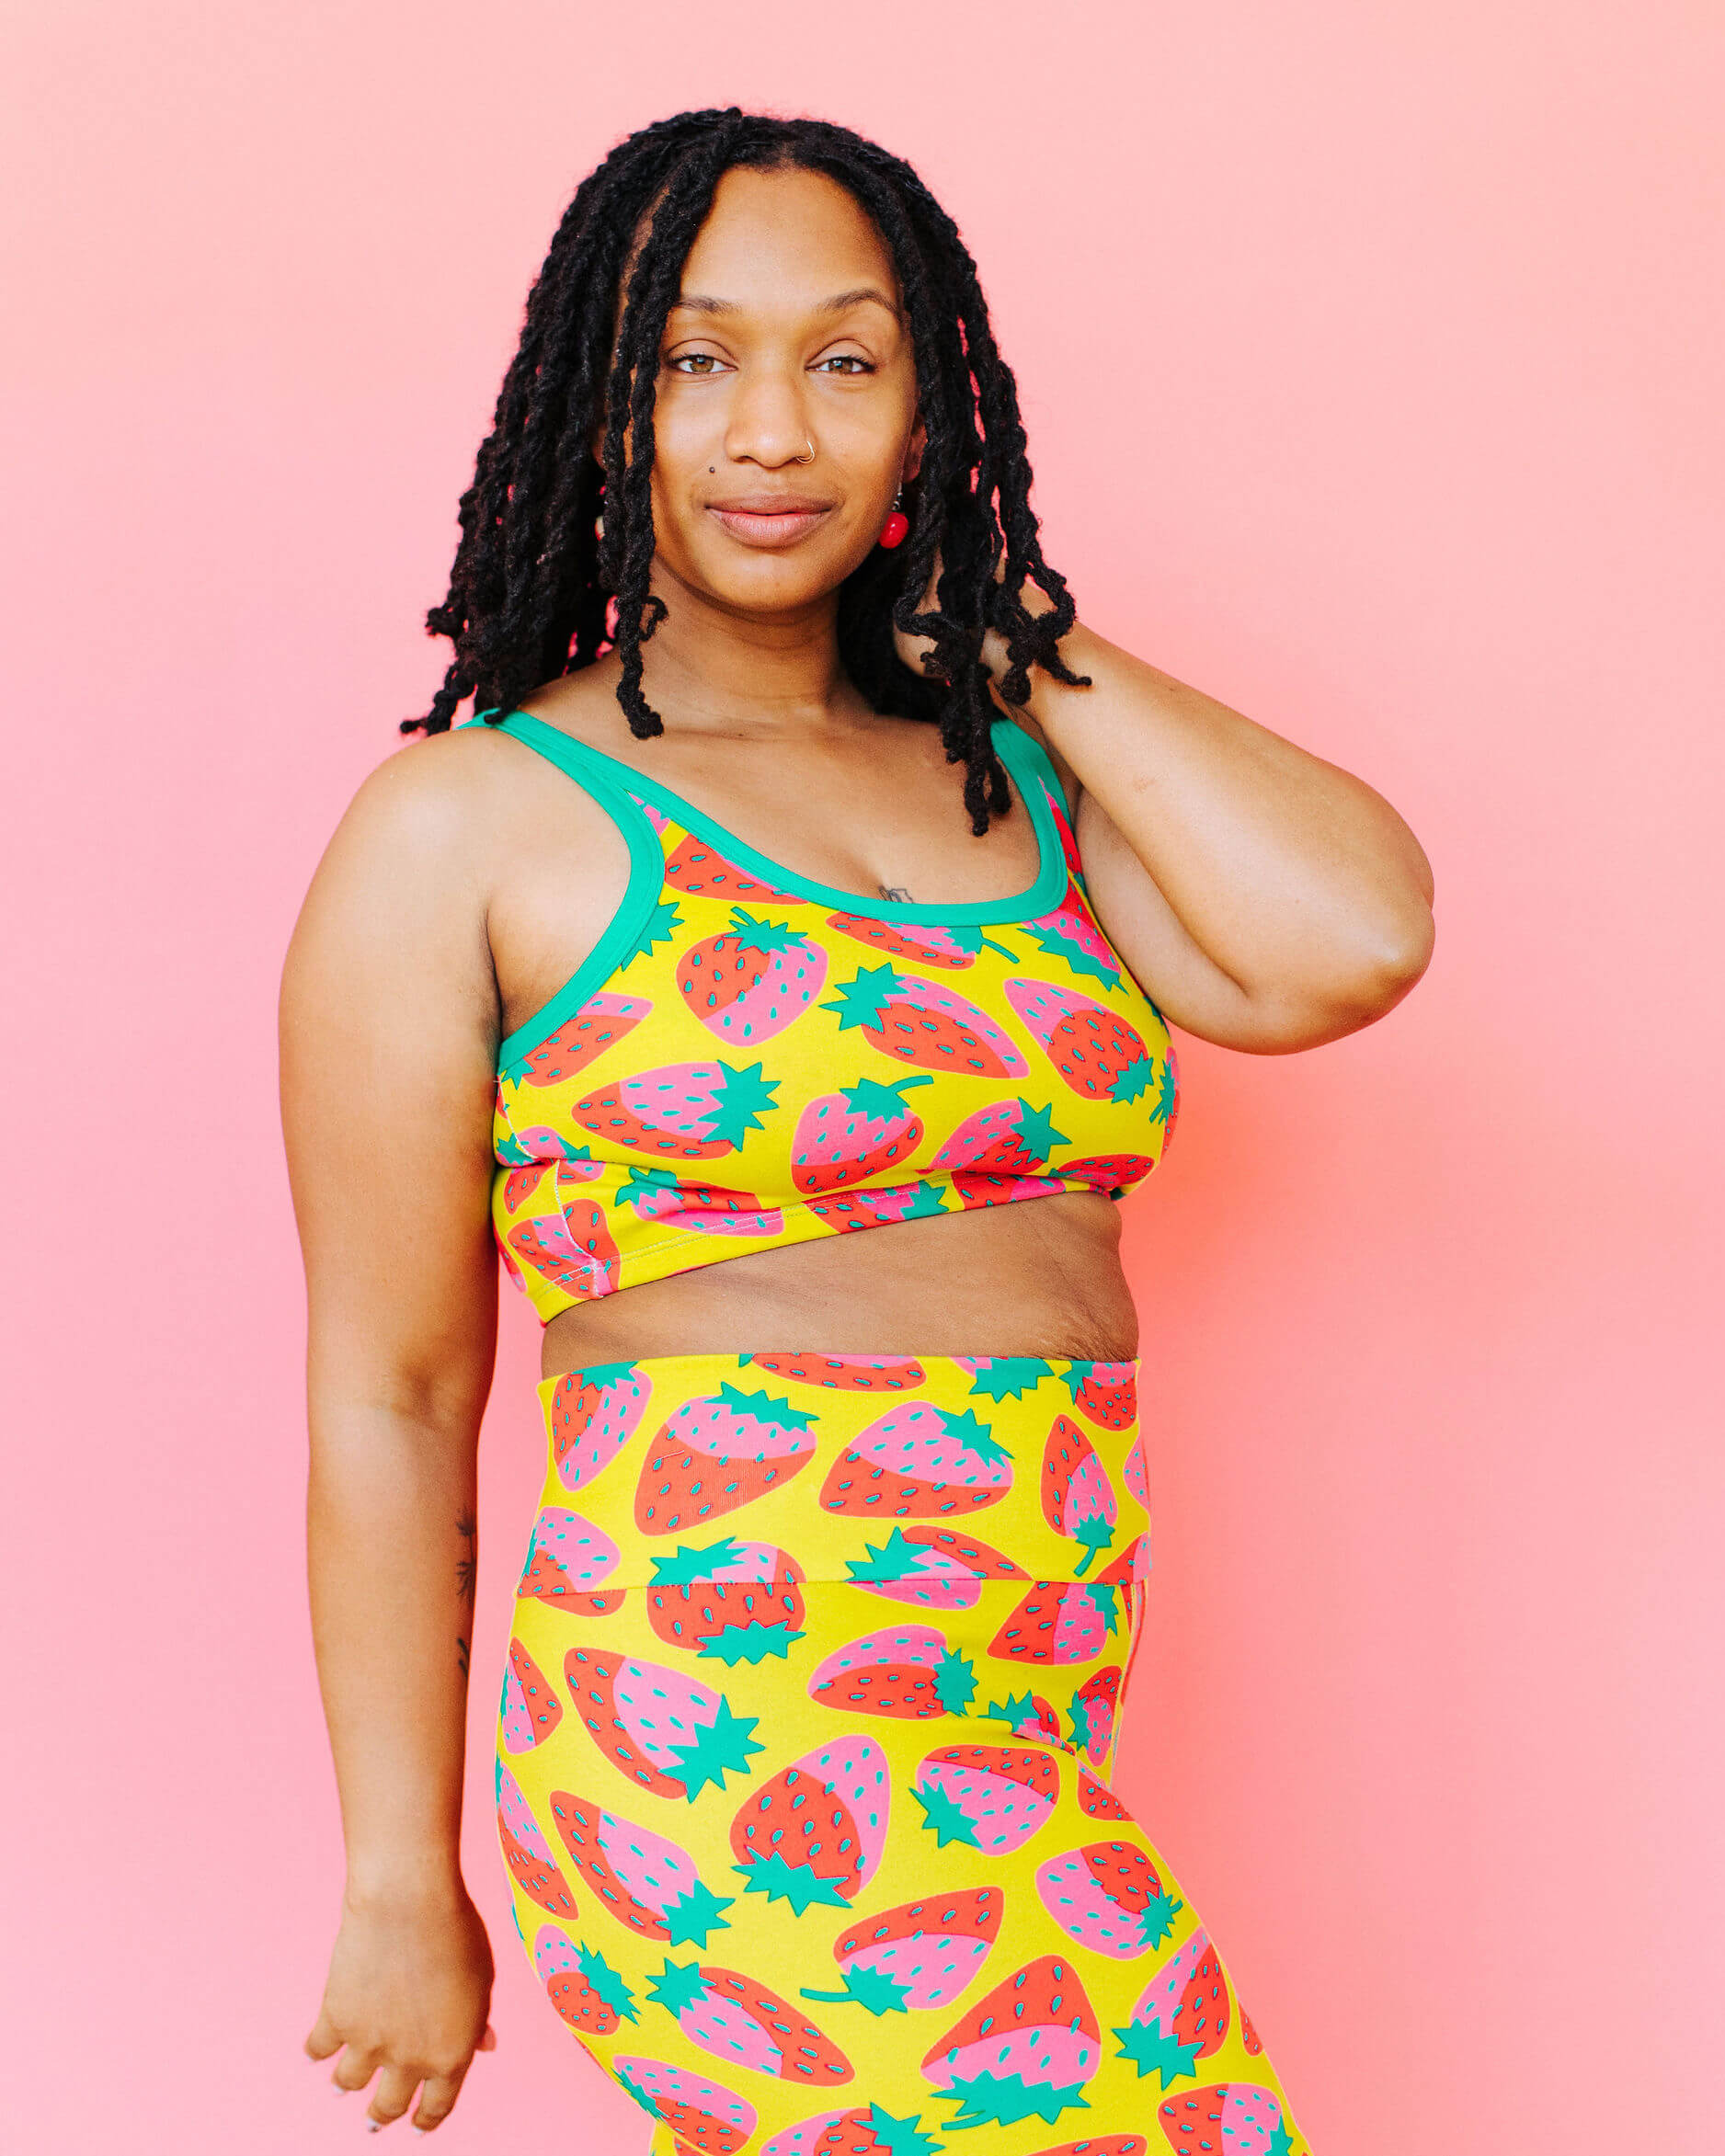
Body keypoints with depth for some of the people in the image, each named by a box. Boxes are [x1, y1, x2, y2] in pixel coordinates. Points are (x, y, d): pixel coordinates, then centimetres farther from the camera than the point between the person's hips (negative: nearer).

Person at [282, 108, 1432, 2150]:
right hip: (755, 1742, -5)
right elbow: (389, 1401, -1)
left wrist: (1015, 633, 3)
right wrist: (403, 1894, 1)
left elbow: (1349, 945, -7)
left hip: (1045, 1732, 5)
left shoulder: (1016, 780, 12)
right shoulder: (470, 826, -2)